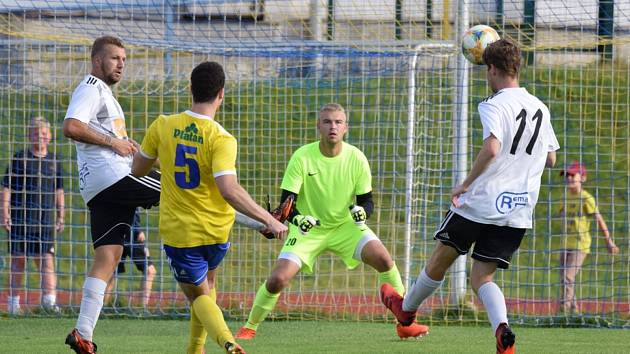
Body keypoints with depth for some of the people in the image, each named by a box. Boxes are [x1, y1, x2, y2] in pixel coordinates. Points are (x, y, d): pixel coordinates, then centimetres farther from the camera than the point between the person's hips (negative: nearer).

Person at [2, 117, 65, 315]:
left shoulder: (54, 161, 12)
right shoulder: (20, 158, 1)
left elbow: (59, 191, 19)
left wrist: (60, 217, 14)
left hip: (46, 217, 2)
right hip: (21, 216, -2)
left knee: (47, 258, -8)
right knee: (18, 259, 2)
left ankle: (49, 299, -16)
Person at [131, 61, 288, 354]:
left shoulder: (163, 126, -9)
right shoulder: (221, 139, -19)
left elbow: (137, 170, 4)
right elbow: (229, 190, -29)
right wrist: (269, 220, -23)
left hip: (178, 231, 0)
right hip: (216, 231, 0)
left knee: (198, 295, 13)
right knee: (206, 283, 30)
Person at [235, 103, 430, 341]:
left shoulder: (356, 158, -10)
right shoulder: (302, 157, -16)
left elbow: (367, 199, -1)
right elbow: (286, 200, -15)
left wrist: (362, 211, -25)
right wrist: (297, 218, -37)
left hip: (346, 226, 1)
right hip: (308, 229, -1)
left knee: (383, 259, -21)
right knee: (277, 280, -17)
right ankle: (249, 328, 7)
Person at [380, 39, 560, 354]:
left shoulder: (494, 105, -11)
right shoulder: (540, 108, 11)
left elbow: (492, 148, -28)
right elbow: (551, 159, 20)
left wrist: (465, 184, -18)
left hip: (481, 201, -5)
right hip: (519, 211, 5)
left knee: (441, 258, 19)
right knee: (481, 278, 7)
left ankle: (407, 309, 42)